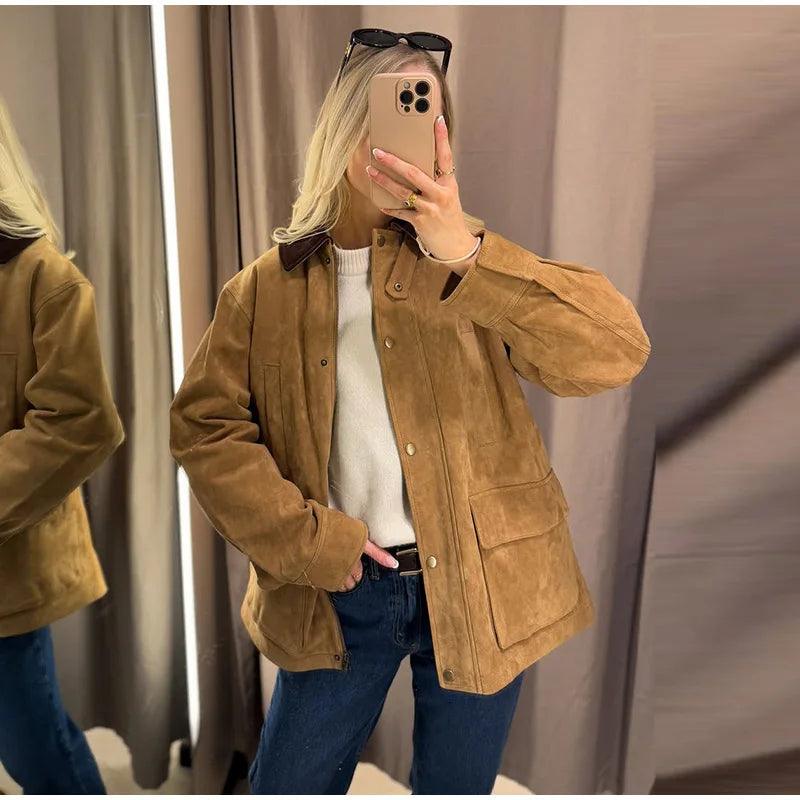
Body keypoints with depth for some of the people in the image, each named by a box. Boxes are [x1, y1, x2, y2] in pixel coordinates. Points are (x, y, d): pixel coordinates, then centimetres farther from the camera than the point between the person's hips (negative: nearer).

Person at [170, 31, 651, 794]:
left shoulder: (467, 261, -4)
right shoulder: (269, 285, 0)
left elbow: (616, 352, -17)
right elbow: (204, 422, -1)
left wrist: (466, 252, -30)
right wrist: (305, 537, -11)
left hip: (476, 588, 0)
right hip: (341, 592, 1)